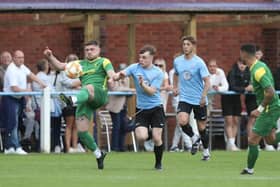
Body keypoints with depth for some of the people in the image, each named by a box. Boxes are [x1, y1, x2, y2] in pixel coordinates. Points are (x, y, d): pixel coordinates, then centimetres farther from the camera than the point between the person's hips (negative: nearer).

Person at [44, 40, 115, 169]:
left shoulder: (103, 62, 14)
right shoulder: (81, 64, 29)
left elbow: (111, 73, -6)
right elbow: (60, 66, 25)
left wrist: (111, 79, -31)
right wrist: (50, 57, 6)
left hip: (100, 94, -6)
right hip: (85, 100, 6)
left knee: (88, 88, -41)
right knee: (81, 131, -4)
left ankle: (72, 100, -74)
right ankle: (98, 154, 15)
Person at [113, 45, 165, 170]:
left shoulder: (158, 73, -5)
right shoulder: (135, 68, -1)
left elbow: (151, 91, -13)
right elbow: (120, 75, -12)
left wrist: (142, 84, -30)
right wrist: (119, 76, -35)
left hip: (156, 108, -1)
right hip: (141, 108, 1)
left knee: (157, 138, -8)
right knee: (141, 137, -16)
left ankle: (158, 163, 16)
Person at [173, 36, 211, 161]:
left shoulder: (199, 62, -10)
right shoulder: (177, 61, 4)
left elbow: (207, 81, -13)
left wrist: (203, 96, -26)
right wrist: (175, 87, 14)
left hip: (199, 100, -3)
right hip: (184, 98, 3)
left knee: (202, 127, 5)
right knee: (182, 121, -22)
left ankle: (206, 150, 27)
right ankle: (194, 138, 6)